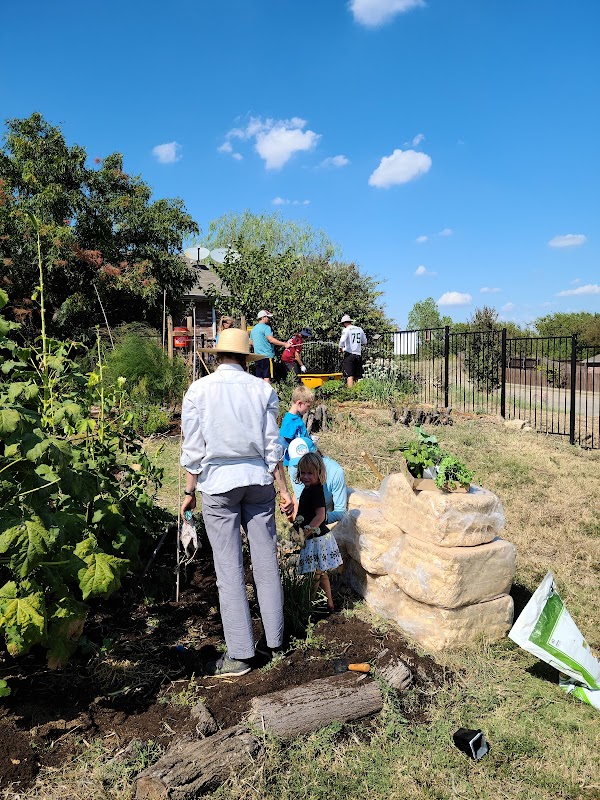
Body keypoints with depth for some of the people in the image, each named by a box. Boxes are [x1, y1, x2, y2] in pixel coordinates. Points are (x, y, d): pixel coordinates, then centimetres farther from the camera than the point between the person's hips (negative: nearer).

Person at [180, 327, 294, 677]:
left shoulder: (198, 390, -2)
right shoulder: (262, 389, 1)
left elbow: (193, 450, -3)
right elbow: (273, 447, 0)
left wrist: (190, 492, 7)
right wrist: (285, 491, 6)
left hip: (218, 483, -2)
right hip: (258, 479, 2)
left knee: (229, 570, 4)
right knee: (266, 563, 11)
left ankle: (240, 654, 11)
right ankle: (275, 639, 24)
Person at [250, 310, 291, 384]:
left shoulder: (253, 329, 15)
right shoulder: (266, 327, -10)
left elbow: (251, 342, 22)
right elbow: (271, 340, -20)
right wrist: (284, 344, -17)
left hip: (257, 357, 8)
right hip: (266, 356, -8)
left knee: (258, 378, 8)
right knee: (267, 377, -6)